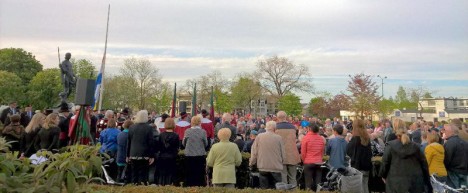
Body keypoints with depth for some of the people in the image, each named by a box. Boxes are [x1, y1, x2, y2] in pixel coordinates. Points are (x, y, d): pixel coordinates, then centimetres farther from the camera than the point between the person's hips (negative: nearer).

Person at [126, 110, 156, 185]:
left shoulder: (131, 127, 4)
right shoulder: (148, 128, -8)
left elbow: (128, 142, 9)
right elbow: (151, 143, -8)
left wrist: (128, 155, 16)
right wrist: (152, 156, -3)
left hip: (133, 155, 4)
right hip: (144, 155, -4)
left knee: (134, 174, 11)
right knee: (143, 174, 0)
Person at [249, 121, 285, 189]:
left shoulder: (259, 137, -5)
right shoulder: (279, 138, -7)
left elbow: (254, 152, 0)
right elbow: (282, 153, 0)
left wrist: (251, 163, 14)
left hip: (263, 167, 1)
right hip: (276, 167, -1)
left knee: (264, 188, 8)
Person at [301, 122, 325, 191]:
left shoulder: (306, 138, -9)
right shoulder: (321, 138, 3)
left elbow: (303, 152, -6)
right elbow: (322, 151, 11)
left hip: (308, 163, -4)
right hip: (319, 163, 4)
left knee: (309, 183, 2)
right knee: (318, 183, 10)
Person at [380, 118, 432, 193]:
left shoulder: (391, 146, -6)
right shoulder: (415, 146, 5)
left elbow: (385, 163, -5)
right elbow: (424, 163, 8)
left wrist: (383, 175, 13)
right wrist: (426, 181, 17)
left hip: (396, 184, -3)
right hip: (415, 183, 3)